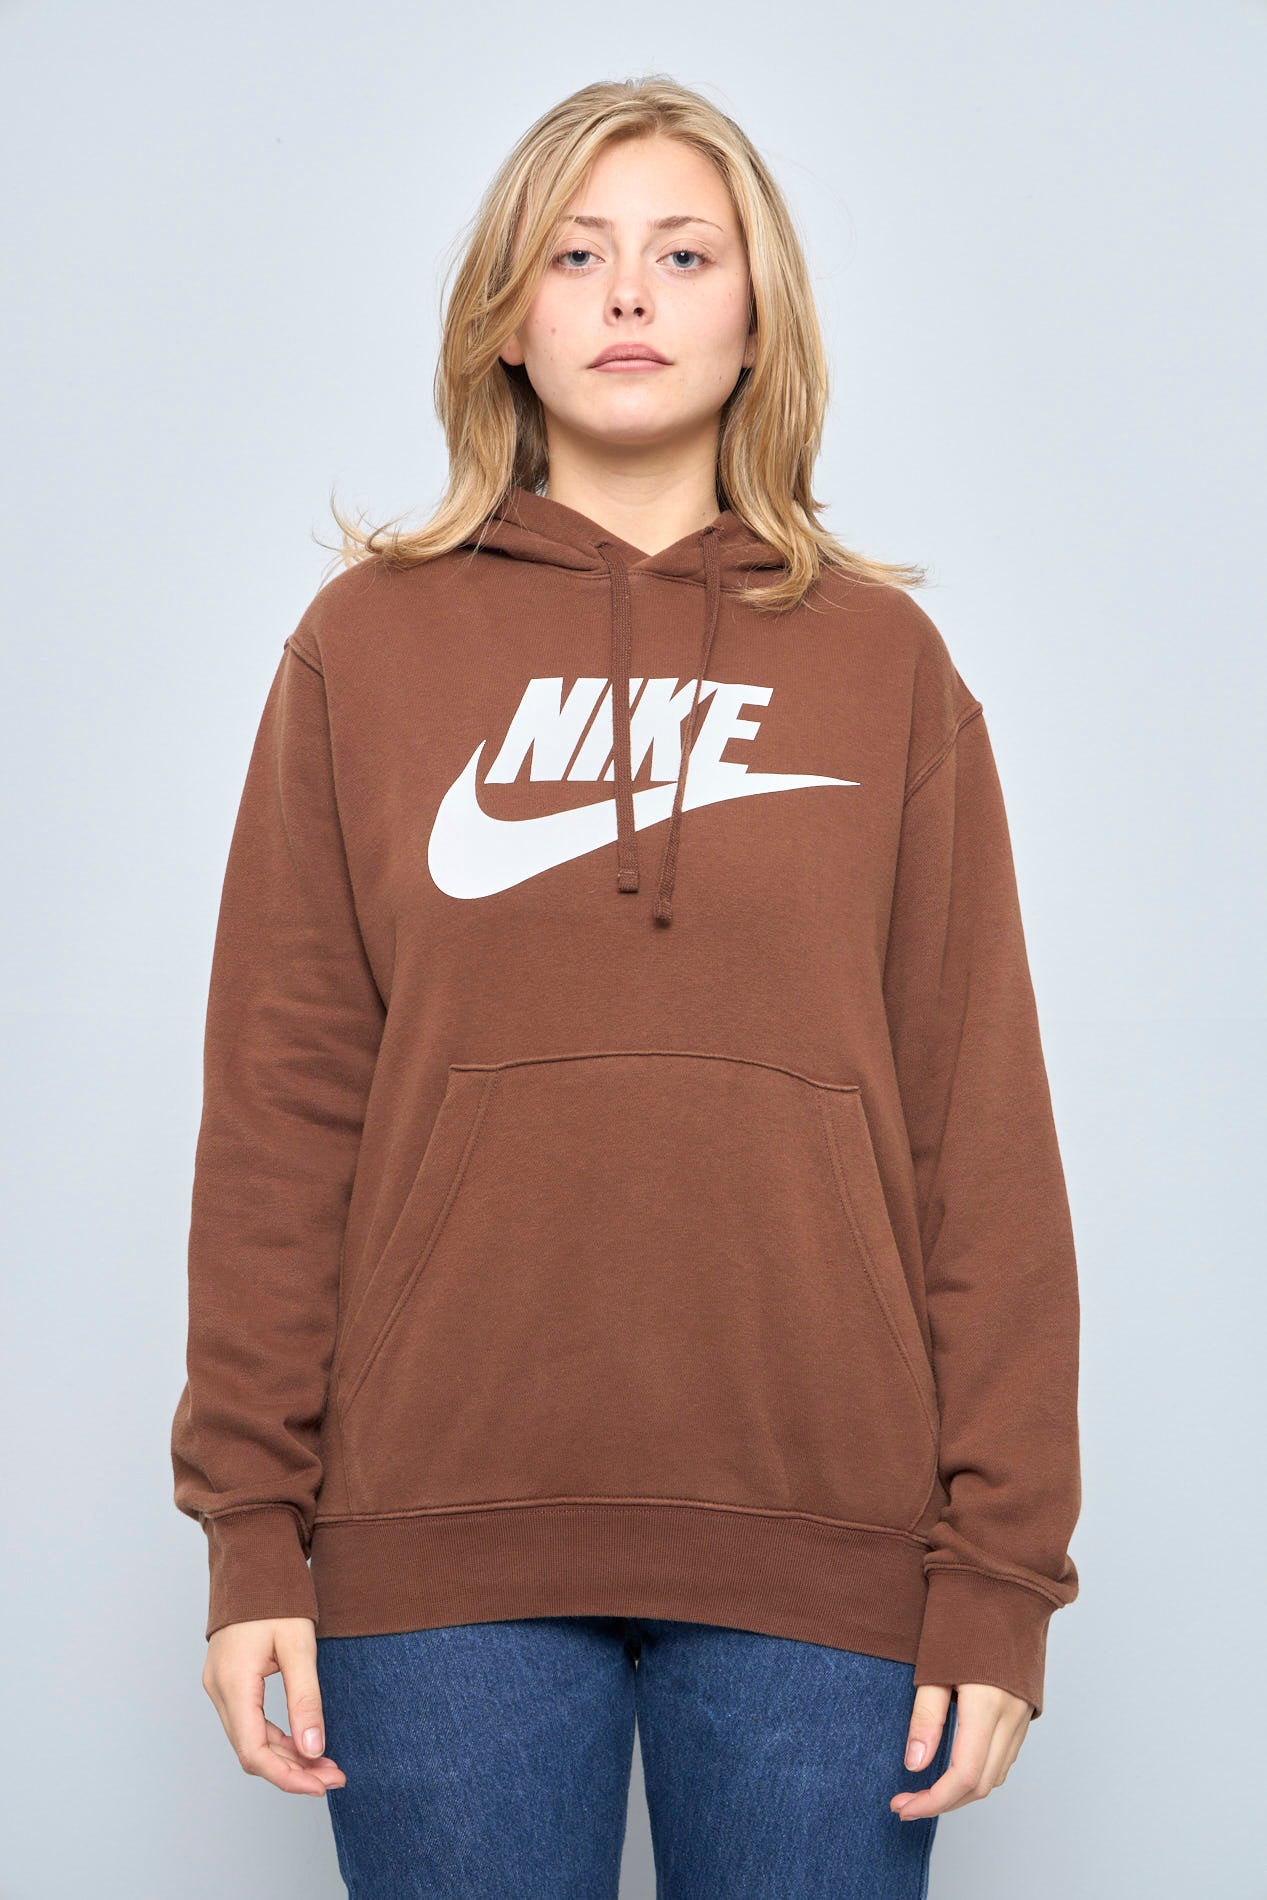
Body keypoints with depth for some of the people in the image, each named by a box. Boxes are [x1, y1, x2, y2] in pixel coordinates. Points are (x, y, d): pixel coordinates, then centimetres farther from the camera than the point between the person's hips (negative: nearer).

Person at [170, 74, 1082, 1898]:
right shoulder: (369, 643, 7)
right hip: (444, 1538, 0)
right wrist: (253, 1524, -3)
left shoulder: (885, 659, 7)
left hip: (821, 1541, 0)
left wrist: (1001, 1569, -3)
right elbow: (277, 1106, 3)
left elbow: (982, 1126, 3)